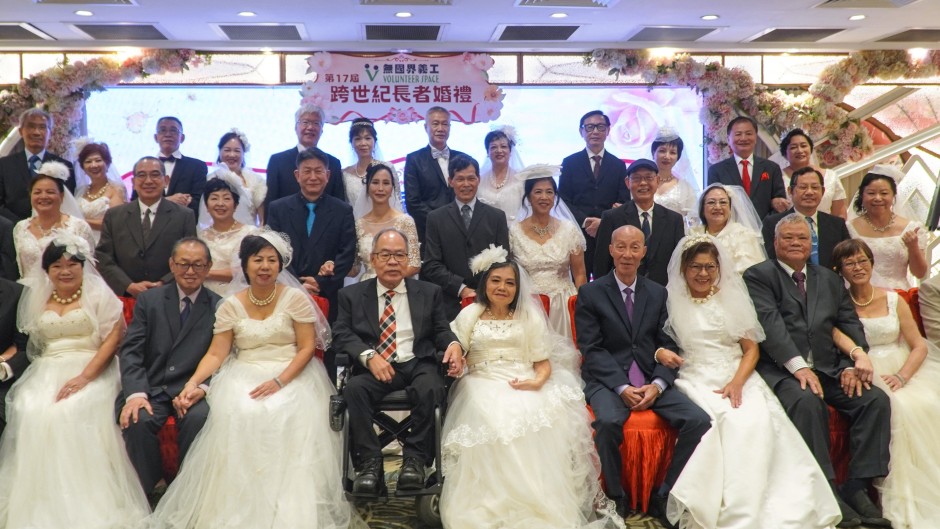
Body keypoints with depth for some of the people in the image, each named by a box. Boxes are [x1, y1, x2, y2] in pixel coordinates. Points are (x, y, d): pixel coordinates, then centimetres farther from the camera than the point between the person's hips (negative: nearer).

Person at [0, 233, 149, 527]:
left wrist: (85, 376, -18)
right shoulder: (37, 299, 17)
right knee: (31, 413, -25)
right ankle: (39, 505, -15)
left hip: (91, 371, -4)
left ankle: (84, 505, -22)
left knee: (71, 412, -30)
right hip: (47, 372, 4)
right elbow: (30, 343, 18)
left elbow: (114, 335, -8)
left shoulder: (98, 293, 3)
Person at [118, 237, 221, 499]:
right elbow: (130, 351, 1)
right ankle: (150, 493, -7)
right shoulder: (148, 300, 10)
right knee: (137, 420, -28)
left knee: (199, 419, -32)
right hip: (151, 389, 1)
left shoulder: (219, 307, 7)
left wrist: (202, 387, -19)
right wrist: (136, 393, -15)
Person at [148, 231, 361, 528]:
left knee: (285, 415, -33)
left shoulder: (295, 298, -1)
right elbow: (216, 354, 2)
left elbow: (307, 348, -6)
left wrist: (279, 381, -20)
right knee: (237, 416, -30)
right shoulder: (231, 305, 6)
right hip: (244, 376, 2)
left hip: (290, 375, -2)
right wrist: (193, 384, -16)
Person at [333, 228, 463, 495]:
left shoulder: (429, 292, 18)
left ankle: (415, 460, -19)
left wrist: (453, 344, -12)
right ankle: (370, 463, -23)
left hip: (418, 364, 0)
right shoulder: (351, 295, 14)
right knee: (353, 389, -33)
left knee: (431, 388, -34)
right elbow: (341, 334, 2)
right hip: (374, 368, 0)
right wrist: (369, 356, -17)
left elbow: (441, 329, 13)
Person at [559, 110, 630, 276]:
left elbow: (624, 202, 7)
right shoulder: (570, 163, 8)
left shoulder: (618, 165, 12)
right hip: (577, 234, -1)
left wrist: (604, 222, -10)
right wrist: (584, 222, -12)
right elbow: (564, 200, 2)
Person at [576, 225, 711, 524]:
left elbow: (667, 344, 7)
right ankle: (616, 499, -11)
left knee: (699, 421, -20)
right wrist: (622, 387, -17)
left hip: (653, 381, 4)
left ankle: (664, 497, -2)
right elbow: (591, 349, -5)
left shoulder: (658, 293, 13)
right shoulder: (590, 293, 3)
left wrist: (657, 385, -11)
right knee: (609, 421, -35)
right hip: (607, 381, -3)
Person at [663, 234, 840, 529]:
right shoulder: (671, 302, 9)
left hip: (737, 378, 2)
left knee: (756, 421, -30)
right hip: (695, 381, -2)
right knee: (726, 421, -33)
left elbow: (751, 349, 10)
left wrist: (737, 382, -8)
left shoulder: (732, 298, 15)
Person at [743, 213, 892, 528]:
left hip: (829, 369, 6)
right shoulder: (759, 276, 4)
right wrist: (798, 366, -22)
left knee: (876, 399, -17)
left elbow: (849, 323, 14)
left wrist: (853, 364, -5)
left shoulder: (830, 280, 22)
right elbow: (769, 323, -10)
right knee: (807, 402, -34)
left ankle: (857, 488, -10)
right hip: (782, 370, -5)